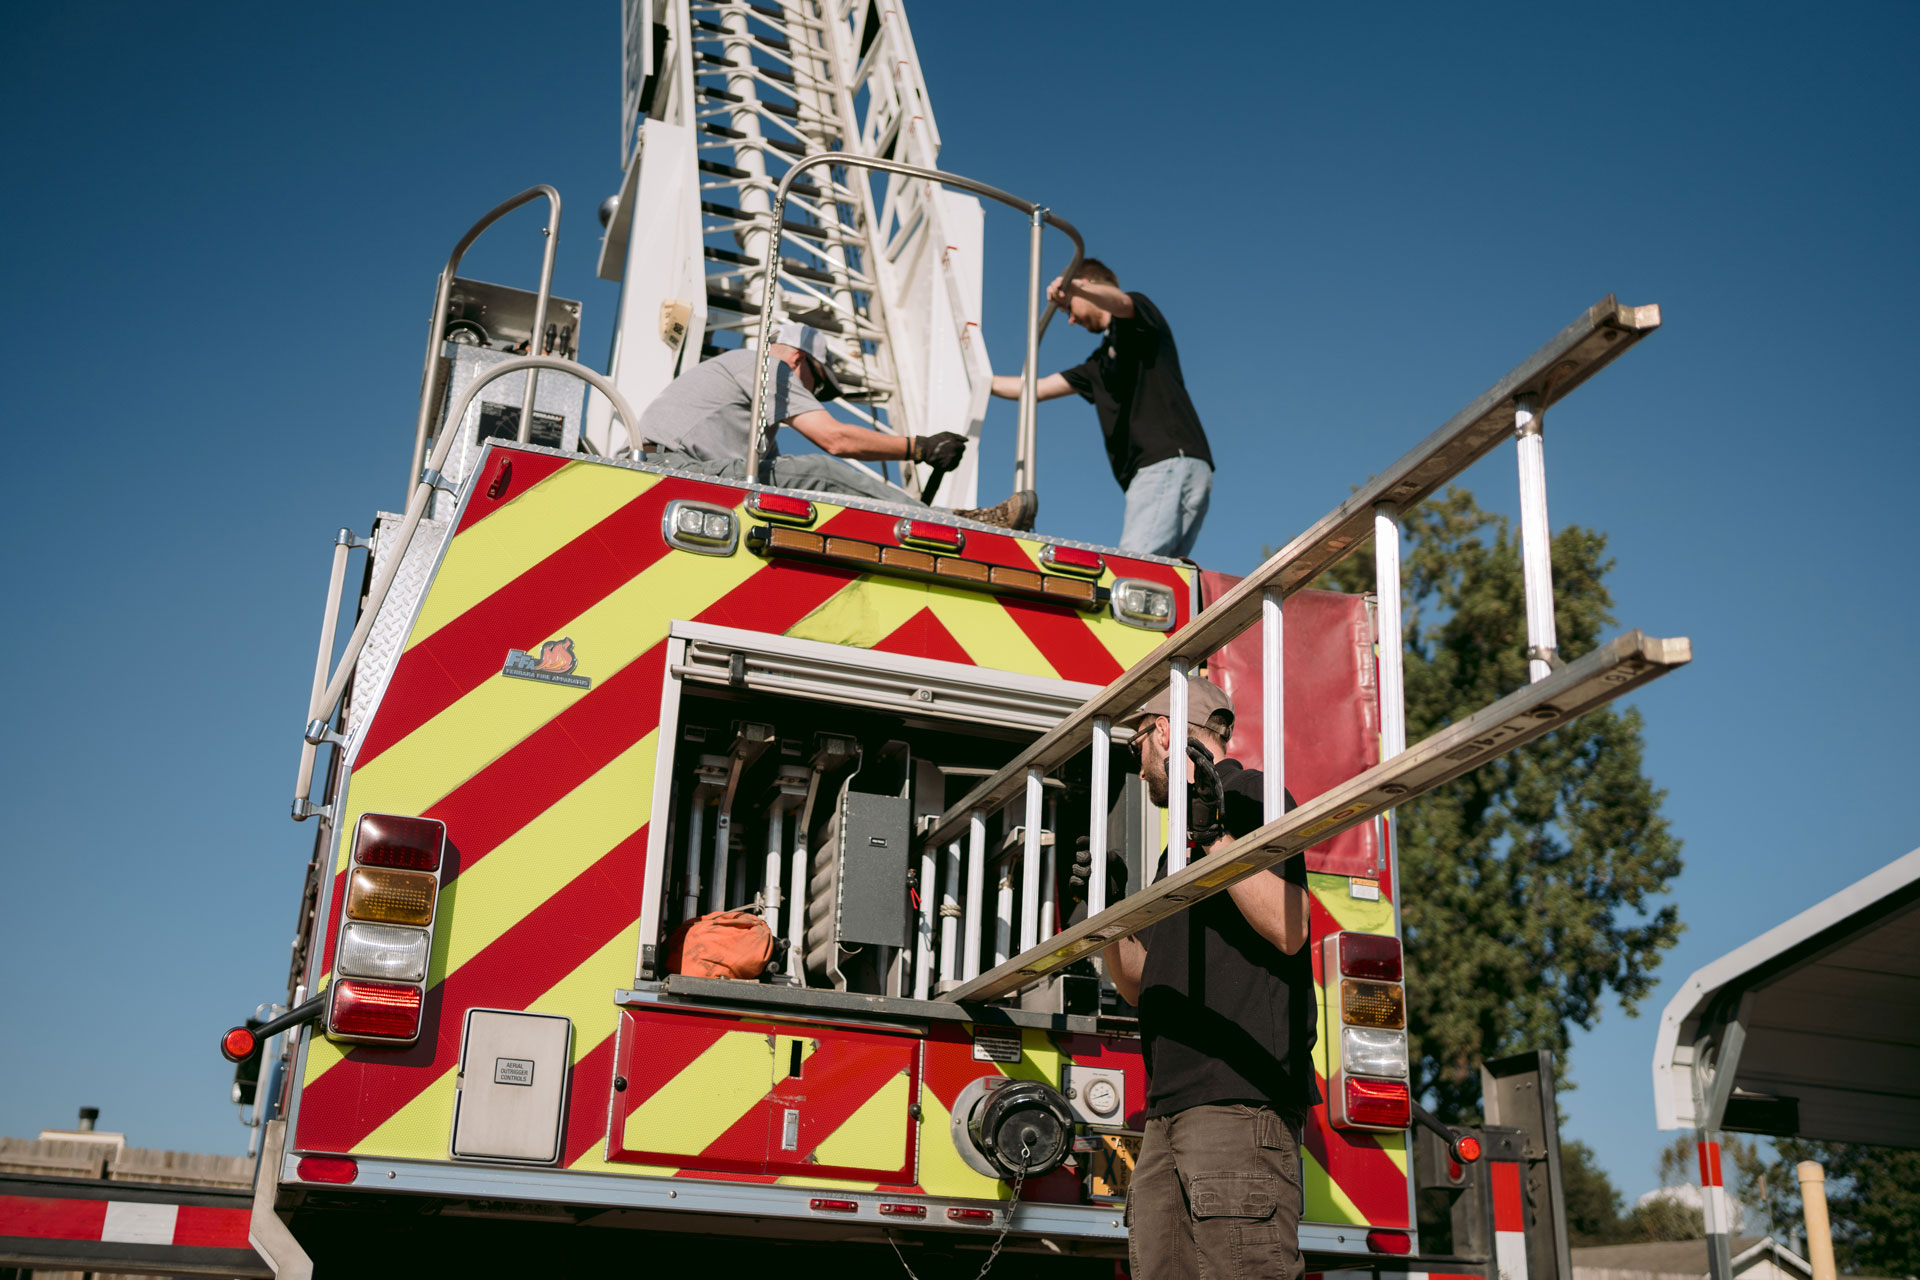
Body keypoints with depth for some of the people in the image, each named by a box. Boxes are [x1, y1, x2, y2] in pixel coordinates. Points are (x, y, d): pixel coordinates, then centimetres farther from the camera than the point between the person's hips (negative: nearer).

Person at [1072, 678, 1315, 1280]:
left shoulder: (1248, 795, 2)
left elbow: (1288, 929, -13)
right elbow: (1144, 985, 27)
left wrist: (1214, 835, -17)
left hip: (1238, 1099, -9)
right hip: (1173, 1106, 9)